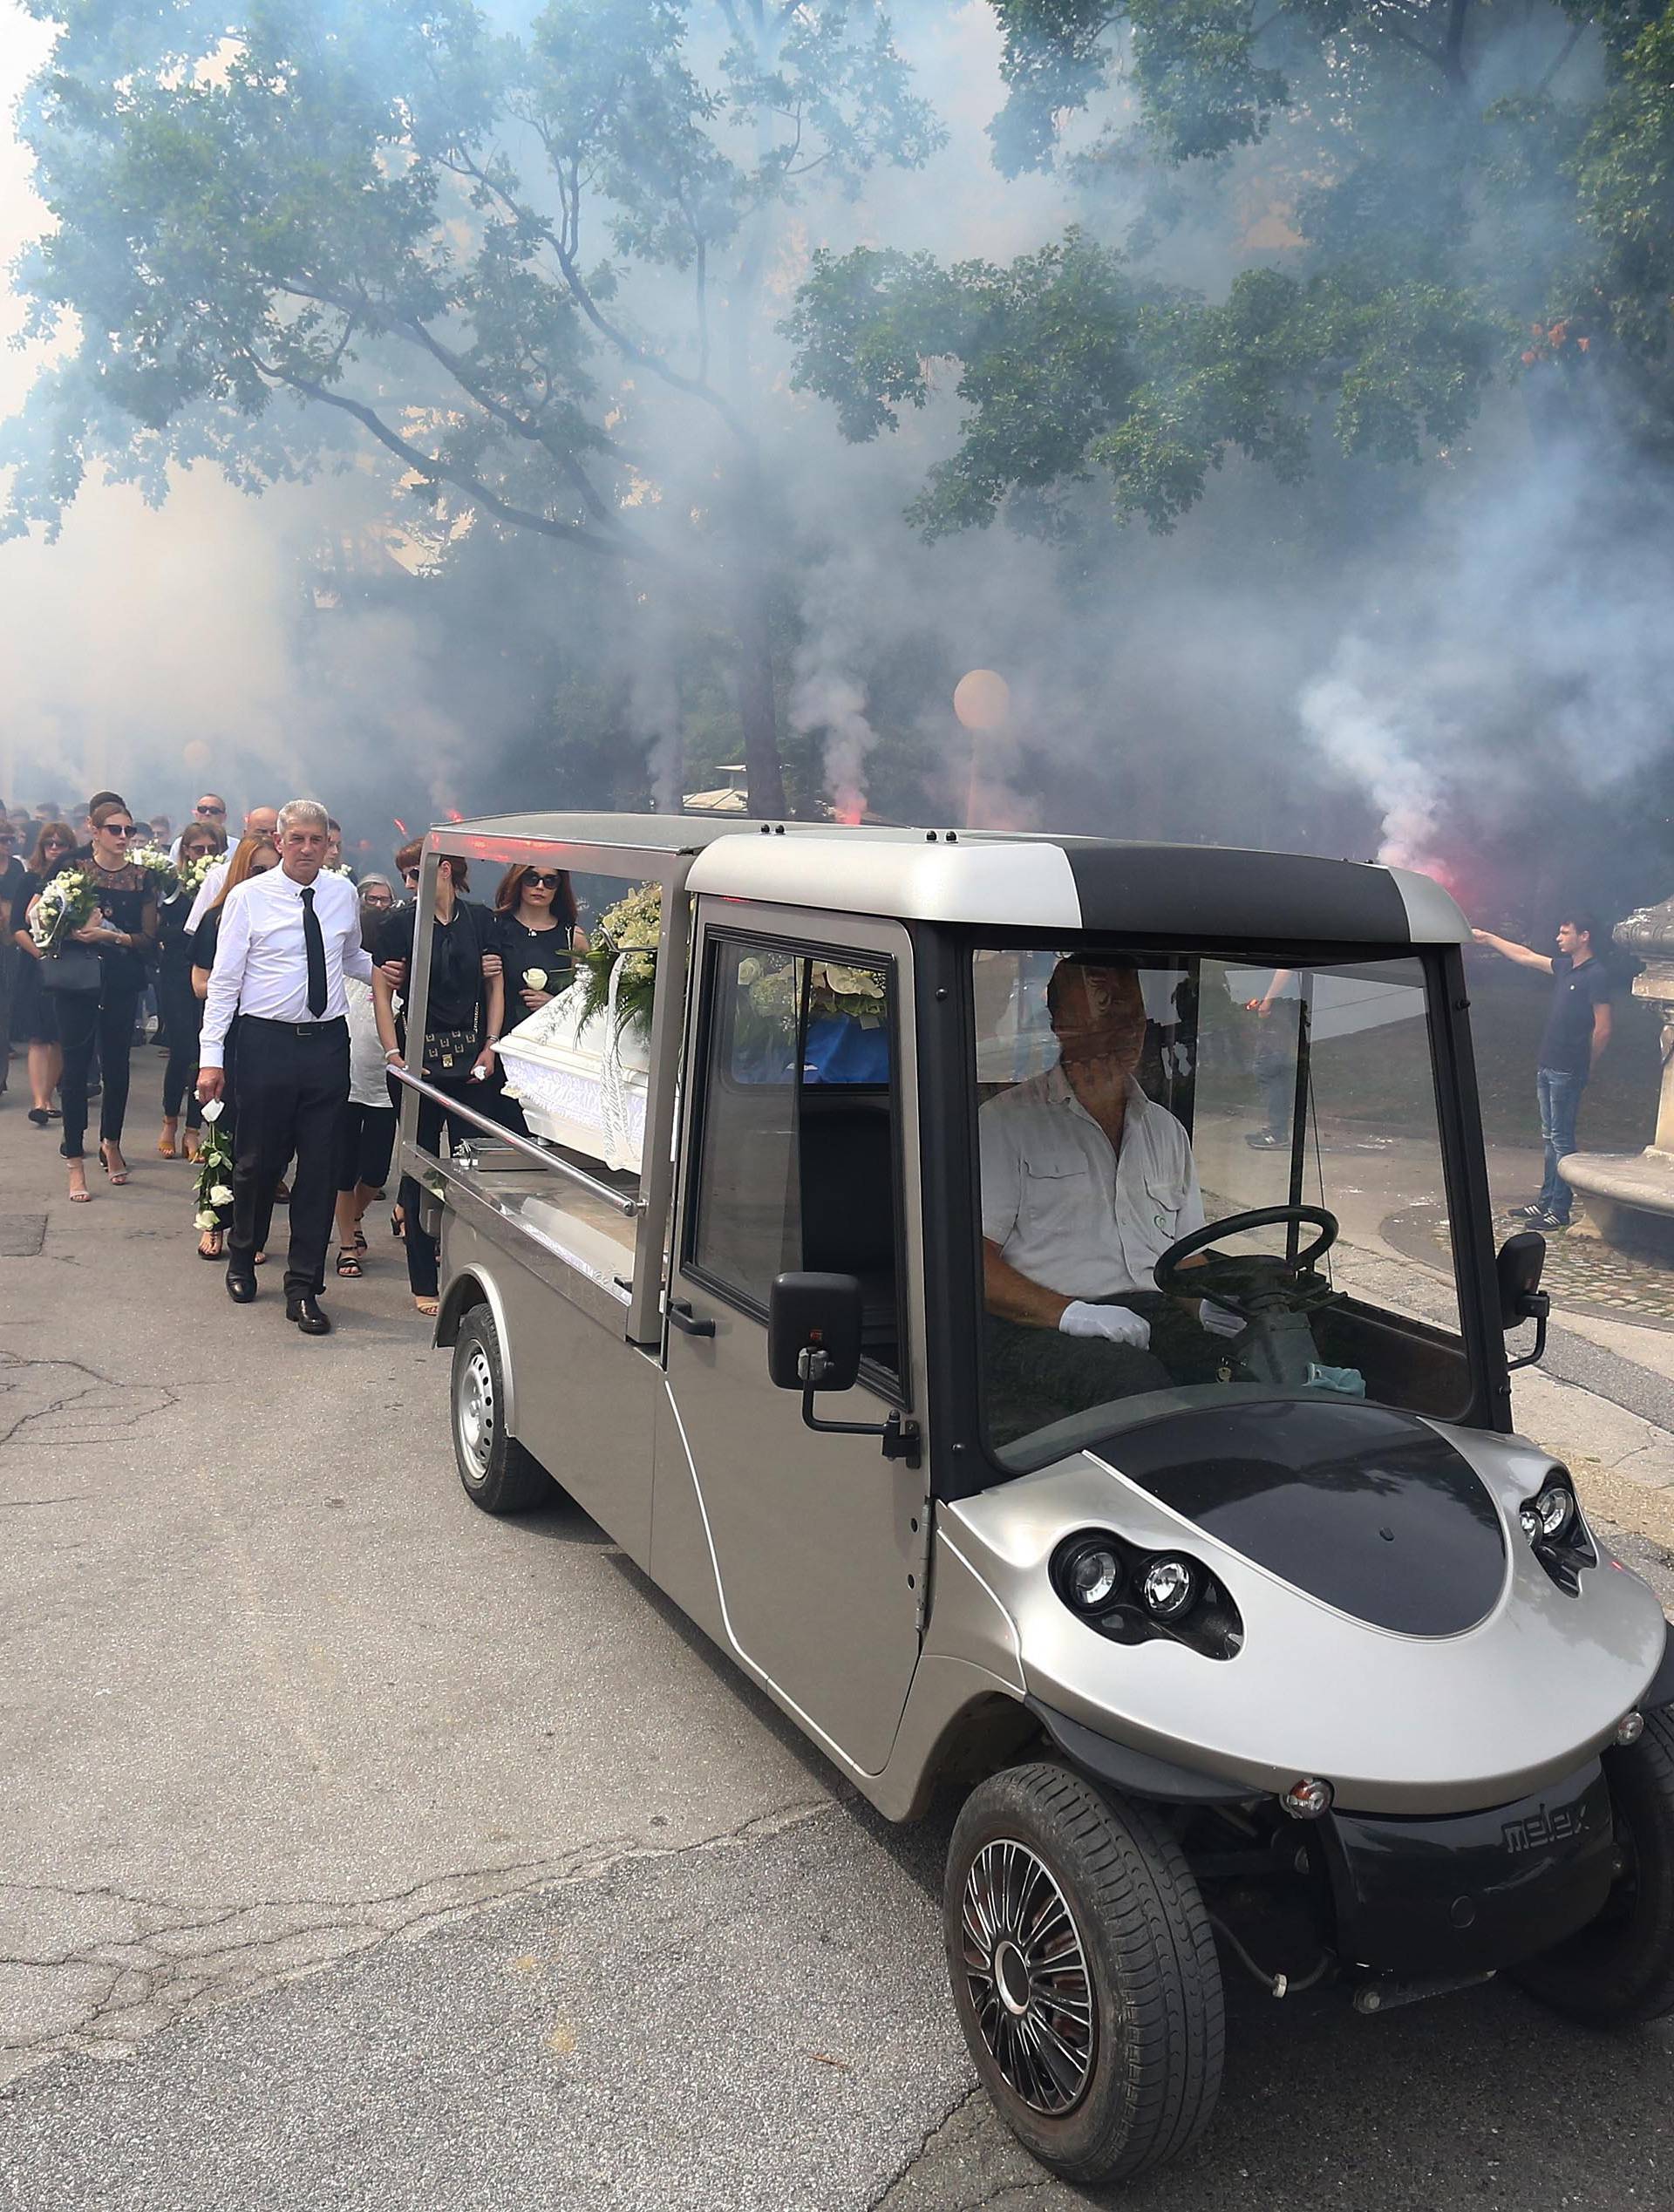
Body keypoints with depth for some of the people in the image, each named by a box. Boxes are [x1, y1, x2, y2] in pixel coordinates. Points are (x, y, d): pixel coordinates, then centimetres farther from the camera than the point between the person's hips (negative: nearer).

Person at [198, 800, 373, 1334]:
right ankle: (242, 1259, 35)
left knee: (320, 1166, 3)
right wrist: (211, 1058, -9)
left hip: (328, 1043, 3)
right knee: (258, 1160, 8)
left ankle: (304, 1288, 13)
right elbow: (223, 980, -4)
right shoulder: (249, 898, -4)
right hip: (267, 1043, -2)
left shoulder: (343, 894, 7)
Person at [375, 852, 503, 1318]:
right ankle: (423, 1283, 12)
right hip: (419, 1058, -2)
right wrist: (394, 1054, -10)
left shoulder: (480, 920, 6)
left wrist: (490, 1046, 2)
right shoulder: (400, 925, 0)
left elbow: (495, 987, 11)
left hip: (469, 1057, 2)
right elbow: (382, 993, -2)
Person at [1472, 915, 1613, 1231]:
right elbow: (1524, 956, 24)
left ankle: (1560, 1209, 0)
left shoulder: (1595, 976, -13)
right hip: (1547, 1066, 9)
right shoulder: (1564, 967, 11)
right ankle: (1547, 1201, 21)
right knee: (1549, 1136, 13)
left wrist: (1585, 1068, -4)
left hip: (1567, 1072, -9)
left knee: (1561, 1138, -5)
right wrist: (1486, 938, 28)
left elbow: (1602, 1029, -13)